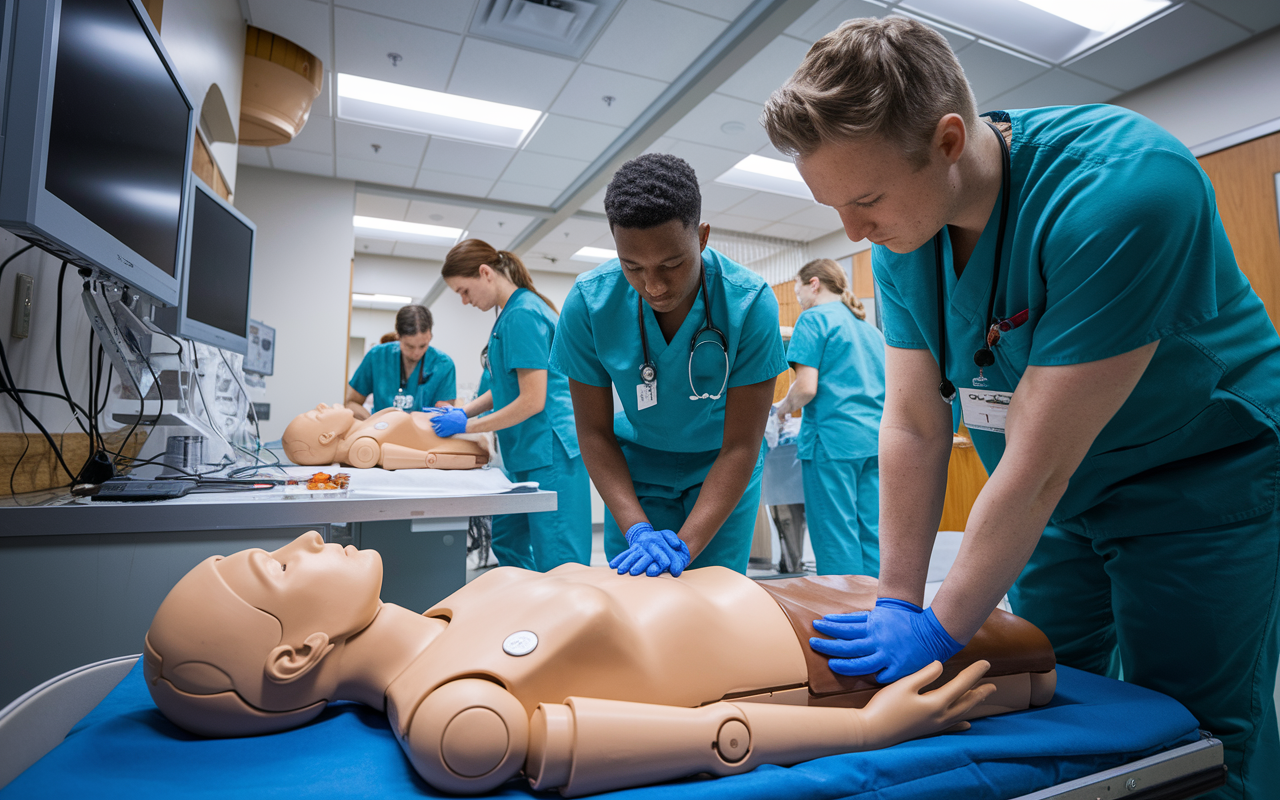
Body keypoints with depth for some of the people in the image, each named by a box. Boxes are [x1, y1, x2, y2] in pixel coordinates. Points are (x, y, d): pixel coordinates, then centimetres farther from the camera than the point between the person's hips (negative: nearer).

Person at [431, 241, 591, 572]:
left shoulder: (522, 314, -14)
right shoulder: (512, 311, 16)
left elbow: (532, 401, -18)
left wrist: (466, 425, -8)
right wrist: (463, 410, 12)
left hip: (550, 450, -10)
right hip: (529, 452, 10)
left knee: (557, 560, -4)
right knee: (507, 540, 17)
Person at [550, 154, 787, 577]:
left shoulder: (751, 303, -26)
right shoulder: (588, 302, -21)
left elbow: (740, 447, -22)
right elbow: (594, 431, -13)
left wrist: (684, 544, -31)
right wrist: (637, 528, -25)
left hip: (720, 470, -1)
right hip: (637, 466, 1)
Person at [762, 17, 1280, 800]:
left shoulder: (1122, 188, -32)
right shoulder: (902, 232, -12)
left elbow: (1039, 464, -32)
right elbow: (913, 427, -13)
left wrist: (938, 630, -24)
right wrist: (897, 604, -14)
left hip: (1199, 479, -5)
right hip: (1061, 495, 5)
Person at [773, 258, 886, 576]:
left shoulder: (814, 319, -2)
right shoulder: (870, 328, 21)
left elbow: (806, 387, -13)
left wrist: (783, 406, 6)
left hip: (834, 438, -7)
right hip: (876, 440, 8)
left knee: (836, 541, -2)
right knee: (873, 536, 8)